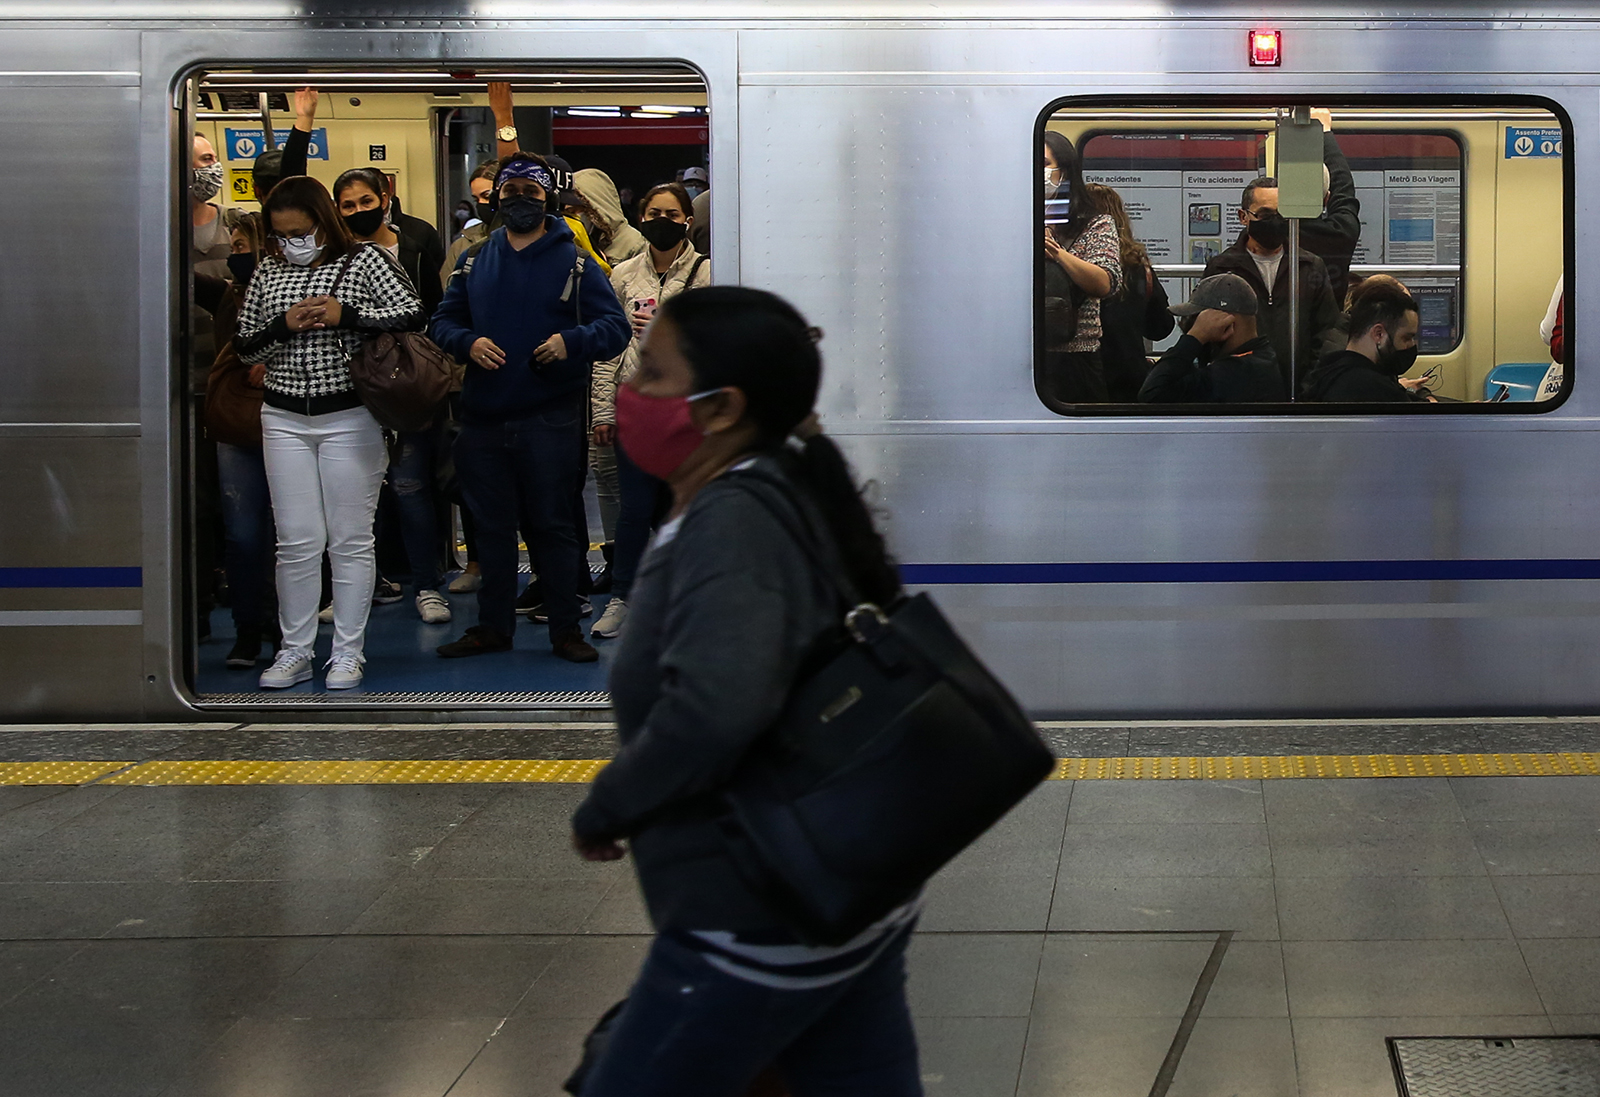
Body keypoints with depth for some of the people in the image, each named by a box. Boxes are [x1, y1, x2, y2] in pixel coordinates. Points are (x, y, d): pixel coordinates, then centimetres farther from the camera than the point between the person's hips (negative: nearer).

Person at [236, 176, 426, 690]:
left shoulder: (362, 260, -1)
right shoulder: (268, 272, 9)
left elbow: (412, 313, -8)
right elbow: (246, 347, 9)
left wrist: (346, 315, -18)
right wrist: (285, 326, -10)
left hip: (349, 416, -3)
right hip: (285, 419, 3)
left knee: (351, 540, 2)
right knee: (296, 541, 3)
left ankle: (348, 652, 10)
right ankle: (295, 651, 12)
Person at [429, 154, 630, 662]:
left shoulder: (574, 262, 1)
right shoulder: (475, 262, 11)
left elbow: (616, 326, -4)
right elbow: (443, 320, 14)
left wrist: (571, 341, -22)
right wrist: (468, 343, -8)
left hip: (550, 419, -3)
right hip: (484, 417, 3)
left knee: (553, 524, 2)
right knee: (492, 525, 11)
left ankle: (565, 630, 10)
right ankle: (493, 625, 22)